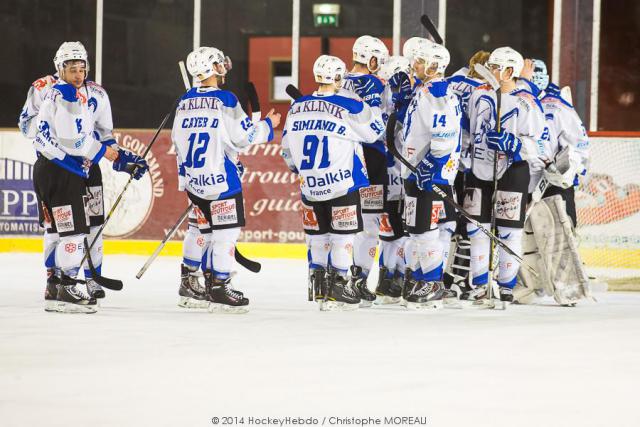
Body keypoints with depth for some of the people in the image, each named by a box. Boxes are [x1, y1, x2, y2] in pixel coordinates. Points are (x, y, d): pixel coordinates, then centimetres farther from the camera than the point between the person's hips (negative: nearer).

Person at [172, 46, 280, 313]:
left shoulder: (185, 102, 8)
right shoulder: (225, 100, -13)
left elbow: (178, 140, 14)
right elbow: (244, 136, -13)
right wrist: (268, 125, 4)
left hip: (193, 178, 8)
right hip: (219, 178, -8)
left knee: (207, 230, 17)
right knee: (227, 230, -2)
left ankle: (192, 284, 18)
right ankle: (219, 288, -5)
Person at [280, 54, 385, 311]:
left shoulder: (297, 108, 3)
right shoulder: (349, 107, -13)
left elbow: (288, 150, 12)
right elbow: (375, 131, -1)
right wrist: (371, 104, 15)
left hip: (310, 186, 5)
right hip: (342, 184, -5)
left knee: (317, 236, 15)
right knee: (343, 235, 4)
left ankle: (319, 289, 18)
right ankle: (337, 290, 2)